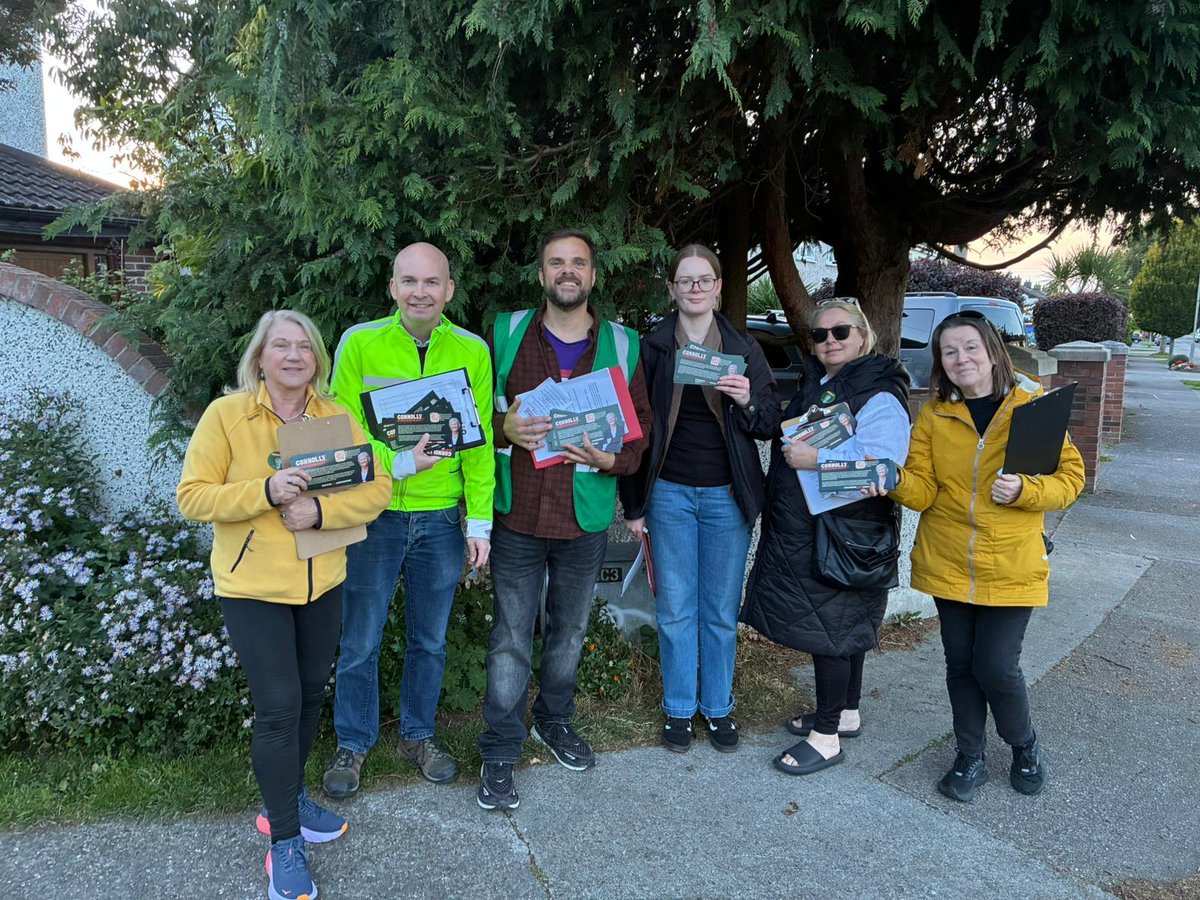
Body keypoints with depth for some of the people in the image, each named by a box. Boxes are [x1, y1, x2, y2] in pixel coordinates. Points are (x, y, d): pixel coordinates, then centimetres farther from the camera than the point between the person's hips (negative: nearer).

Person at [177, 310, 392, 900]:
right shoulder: (225, 414, -9)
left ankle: (288, 799, 40)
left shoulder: (336, 418, -1)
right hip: (252, 586, -4)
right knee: (279, 706, -5)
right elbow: (192, 497, -11)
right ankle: (284, 842, 13)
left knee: (311, 692, 16)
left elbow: (376, 489, -5)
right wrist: (266, 491, -25)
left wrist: (320, 510, -22)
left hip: (321, 581, 4)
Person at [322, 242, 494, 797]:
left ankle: (417, 735, 38)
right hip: (375, 516, -1)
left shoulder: (472, 350, -3)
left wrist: (479, 522, -3)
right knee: (360, 641, 11)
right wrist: (400, 464, -23)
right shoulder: (360, 343, -8)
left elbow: (479, 441, -1)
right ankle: (353, 744, 33)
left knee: (430, 639, 17)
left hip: (442, 519, 2)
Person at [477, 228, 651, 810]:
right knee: (511, 638, 5)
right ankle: (500, 751, 21)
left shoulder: (622, 345, 2)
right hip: (518, 516, -1)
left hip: (586, 520, 2)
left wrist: (610, 458, -16)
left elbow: (641, 428, 5)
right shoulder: (506, 333, 0)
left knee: (570, 630, 19)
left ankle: (554, 720, 42)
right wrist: (503, 427, -17)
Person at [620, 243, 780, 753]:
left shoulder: (743, 349, 3)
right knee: (674, 609, 6)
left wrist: (749, 402, -18)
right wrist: (633, 505, 2)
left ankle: (718, 707, 25)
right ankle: (678, 708, 23)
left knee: (722, 611, 8)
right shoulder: (651, 349, 1)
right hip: (670, 494, 0)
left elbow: (771, 428, 5)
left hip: (727, 496, 1)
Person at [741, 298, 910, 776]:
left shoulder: (879, 398, -14)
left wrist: (815, 458, -27)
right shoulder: (815, 387, 14)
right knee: (843, 627, 19)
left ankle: (827, 736, 11)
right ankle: (846, 713, 33)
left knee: (829, 631, -2)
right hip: (805, 530, 9)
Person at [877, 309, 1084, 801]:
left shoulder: (1033, 405, -4)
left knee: (996, 667, -3)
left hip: (1011, 568, -2)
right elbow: (924, 491, -4)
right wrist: (895, 480, -24)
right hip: (948, 564, 3)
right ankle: (970, 757, 32)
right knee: (960, 663, 11)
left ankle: (1025, 746, 29)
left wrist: (1025, 490, -22)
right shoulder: (933, 415, 1)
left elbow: (1070, 476, -3)